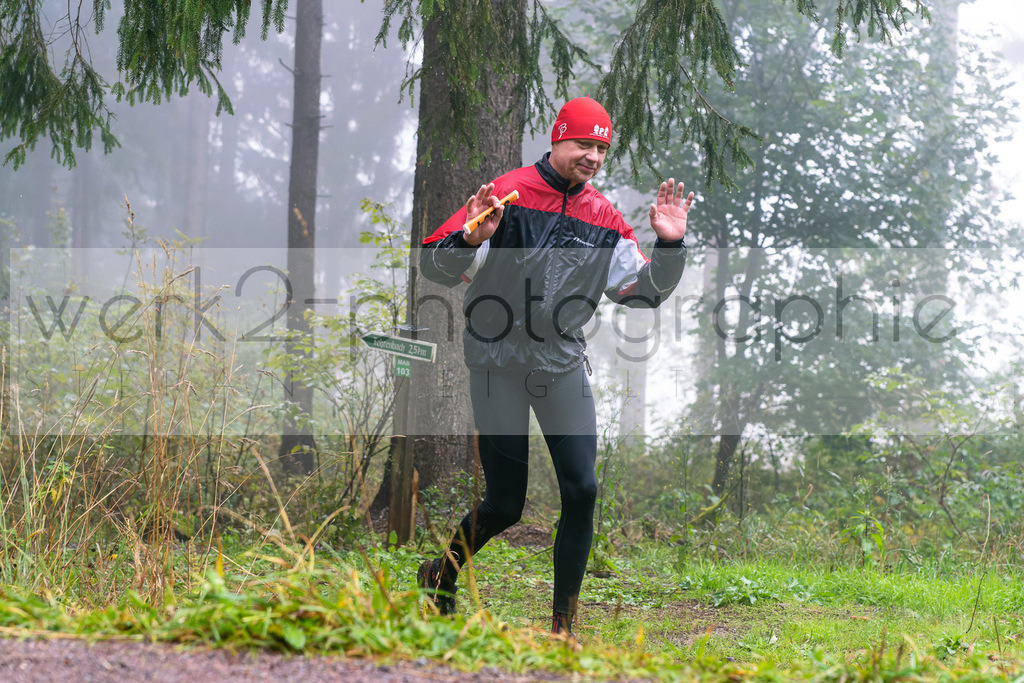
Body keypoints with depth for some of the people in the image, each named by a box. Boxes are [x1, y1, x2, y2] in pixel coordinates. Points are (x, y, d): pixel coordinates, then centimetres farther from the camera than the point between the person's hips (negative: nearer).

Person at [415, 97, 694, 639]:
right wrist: (471, 239, -35)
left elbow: (643, 291, 7)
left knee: (581, 492, -6)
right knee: (506, 506, -2)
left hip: (562, 368, 4)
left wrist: (669, 246, -10)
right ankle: (440, 574, 29)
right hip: (497, 365, -4)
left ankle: (563, 627, 7)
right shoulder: (508, 194, -10)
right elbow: (436, 265, -14)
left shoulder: (603, 217, 5)